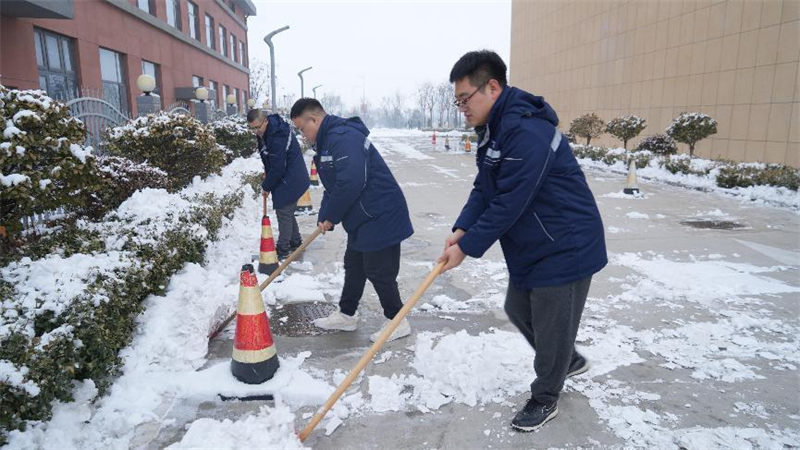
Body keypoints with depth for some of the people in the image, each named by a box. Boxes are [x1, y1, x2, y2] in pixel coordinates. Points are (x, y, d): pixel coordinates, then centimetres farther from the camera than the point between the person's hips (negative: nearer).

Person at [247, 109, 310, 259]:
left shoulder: (278, 138, -28)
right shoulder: (265, 132, 3)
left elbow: (278, 168, -23)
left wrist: (266, 186, -11)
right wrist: (267, 172, 12)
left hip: (290, 181, -10)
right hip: (287, 180, 10)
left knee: (284, 213, -3)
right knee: (288, 212, 18)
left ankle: (283, 249, 6)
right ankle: (295, 242, 30)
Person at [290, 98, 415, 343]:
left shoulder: (343, 137, -20)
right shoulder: (327, 141, 15)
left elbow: (350, 183, -30)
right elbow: (332, 187, 17)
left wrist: (331, 216, -16)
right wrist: (324, 217, 3)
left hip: (380, 217, -11)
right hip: (362, 219, 11)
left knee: (378, 272, -1)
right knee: (354, 266, 19)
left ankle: (397, 322, 15)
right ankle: (346, 315, 34)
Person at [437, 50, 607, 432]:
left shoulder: (527, 131, -27)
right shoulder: (492, 130, 7)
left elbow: (509, 204, -28)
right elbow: (483, 190, 7)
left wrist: (466, 248, -21)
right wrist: (461, 229, -8)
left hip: (565, 247, -10)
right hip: (529, 246, 10)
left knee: (551, 325, 6)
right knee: (518, 309, 20)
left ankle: (544, 400, 29)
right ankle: (569, 361, 44)